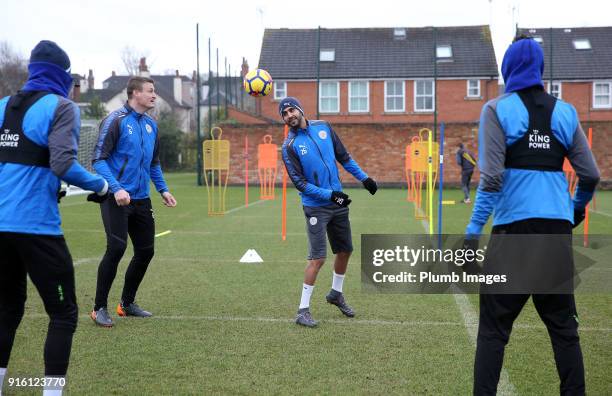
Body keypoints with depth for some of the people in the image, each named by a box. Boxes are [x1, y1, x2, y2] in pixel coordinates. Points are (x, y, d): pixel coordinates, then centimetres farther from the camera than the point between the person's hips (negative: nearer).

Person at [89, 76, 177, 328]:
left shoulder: (151, 125, 12)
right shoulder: (116, 120, -9)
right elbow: (98, 159, -13)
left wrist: (162, 189, 14)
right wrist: (116, 188, -24)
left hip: (141, 200, 7)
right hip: (117, 199, -7)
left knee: (145, 251, 9)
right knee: (116, 248, -15)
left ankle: (127, 304, 27)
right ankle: (99, 308, 0)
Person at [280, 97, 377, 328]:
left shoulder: (323, 127, 4)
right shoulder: (290, 146, -10)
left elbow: (343, 157, 13)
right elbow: (300, 183, -13)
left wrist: (363, 177, 11)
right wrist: (330, 195, -20)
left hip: (338, 202, 6)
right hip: (316, 206, -6)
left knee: (345, 250, 15)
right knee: (318, 258, -11)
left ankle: (336, 293, 37)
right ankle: (303, 310, -2)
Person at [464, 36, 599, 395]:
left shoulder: (499, 109, -2)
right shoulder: (564, 112, 8)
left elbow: (492, 177, -11)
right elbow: (591, 175, 8)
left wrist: (474, 230, -10)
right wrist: (577, 209, 27)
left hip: (513, 227, -3)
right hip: (557, 226, 3)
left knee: (493, 328, 2)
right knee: (563, 325, 12)